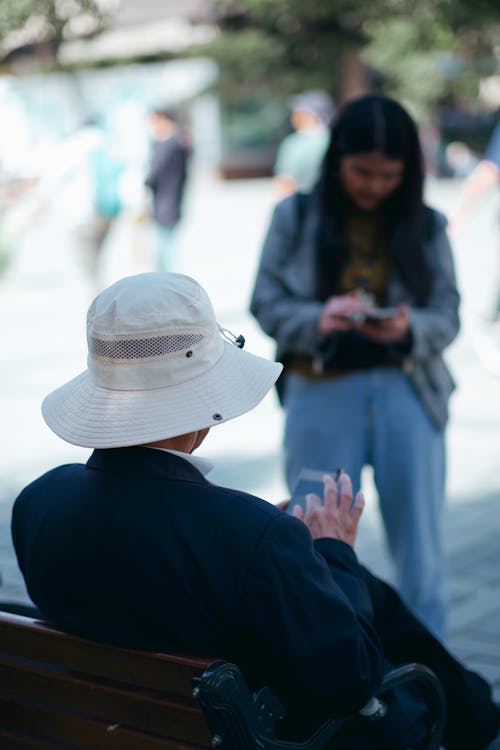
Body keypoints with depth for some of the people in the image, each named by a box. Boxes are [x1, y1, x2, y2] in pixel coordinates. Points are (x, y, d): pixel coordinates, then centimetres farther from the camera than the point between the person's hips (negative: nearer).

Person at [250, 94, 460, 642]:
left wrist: (408, 328, -21)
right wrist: (318, 319, -21)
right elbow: (266, 303, -2)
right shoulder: (295, 217, 1)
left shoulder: (426, 226, 3)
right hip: (321, 394, 0)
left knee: (419, 548, 6)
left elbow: (447, 316, 0)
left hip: (406, 392, 1)